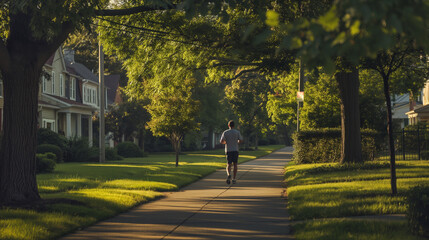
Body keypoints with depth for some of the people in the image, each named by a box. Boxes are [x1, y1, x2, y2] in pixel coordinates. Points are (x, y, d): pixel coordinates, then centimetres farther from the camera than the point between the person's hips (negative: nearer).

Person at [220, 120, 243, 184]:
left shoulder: (225, 132, -1)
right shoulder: (237, 132, -1)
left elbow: (222, 141, -9)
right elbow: (241, 141, -2)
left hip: (228, 150, 0)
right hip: (235, 150, 0)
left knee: (229, 164, 4)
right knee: (235, 164, 10)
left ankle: (229, 175, -25)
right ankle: (234, 179, 8)